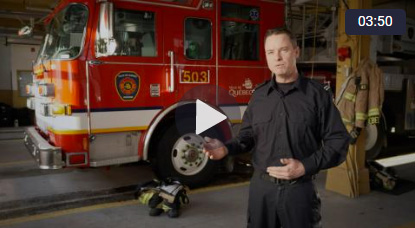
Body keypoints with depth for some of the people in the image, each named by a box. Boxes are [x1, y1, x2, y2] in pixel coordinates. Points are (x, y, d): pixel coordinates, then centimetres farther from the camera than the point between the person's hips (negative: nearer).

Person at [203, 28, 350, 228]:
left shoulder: (317, 94, -5)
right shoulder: (259, 95, 5)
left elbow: (337, 142, -6)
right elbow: (248, 135, 10)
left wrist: (306, 167, -17)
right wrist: (227, 148, -9)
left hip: (299, 188, -3)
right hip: (261, 186, 3)